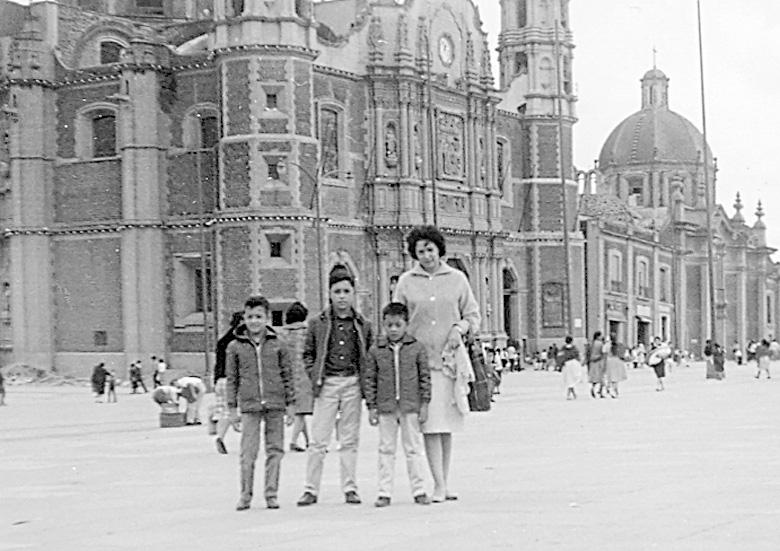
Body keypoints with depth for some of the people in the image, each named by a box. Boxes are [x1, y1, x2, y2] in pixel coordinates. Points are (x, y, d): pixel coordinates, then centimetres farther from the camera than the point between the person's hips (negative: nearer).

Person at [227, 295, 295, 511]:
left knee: (275, 450, 4)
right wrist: (232, 408, 5)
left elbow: (287, 375, 10)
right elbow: (232, 378, 8)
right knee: (248, 452, -4)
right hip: (249, 406, -1)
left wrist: (290, 403, 7)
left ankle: (271, 494, 13)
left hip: (276, 405, 1)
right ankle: (246, 495, 8)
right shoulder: (235, 347, 4)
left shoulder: (277, 345, 5)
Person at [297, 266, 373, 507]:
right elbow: (307, 354, 10)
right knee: (318, 440, -2)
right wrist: (315, 377, -3)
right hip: (327, 384, -1)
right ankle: (311, 489, 3)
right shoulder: (317, 324, 4)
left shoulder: (362, 325, 7)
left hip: (352, 384, 1)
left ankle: (350, 488, 12)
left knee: (350, 440, 6)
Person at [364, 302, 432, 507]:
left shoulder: (416, 348, 0)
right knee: (386, 450, 5)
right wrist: (371, 407, 1)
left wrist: (424, 404, -1)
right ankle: (385, 492, 11)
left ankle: (418, 491, 12)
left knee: (413, 449, 4)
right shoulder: (376, 350, 2)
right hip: (385, 407, 1)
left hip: (411, 406, -1)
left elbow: (425, 377, 3)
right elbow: (370, 380, 5)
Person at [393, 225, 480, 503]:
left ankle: (445, 483, 14)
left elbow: (473, 315, 13)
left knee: (447, 426, 6)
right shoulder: (406, 282, 4)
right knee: (430, 424, -8)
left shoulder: (457, 278, 7)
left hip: (449, 360, 1)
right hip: (419, 361, -1)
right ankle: (438, 485, -8)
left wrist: (460, 327, -7)